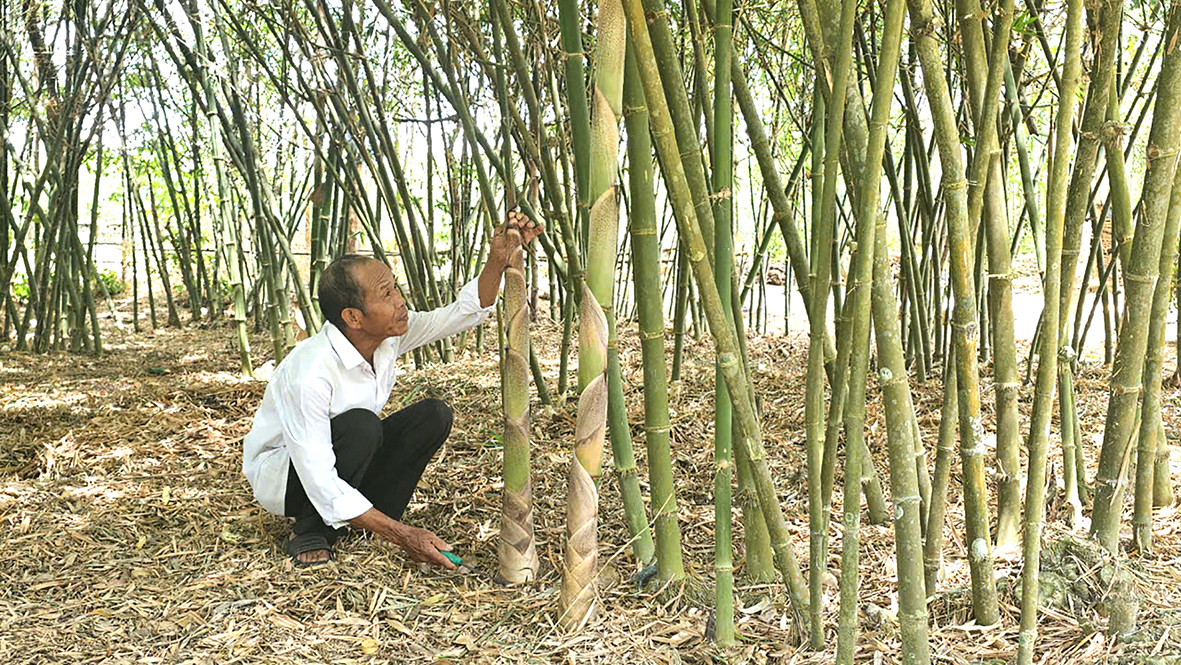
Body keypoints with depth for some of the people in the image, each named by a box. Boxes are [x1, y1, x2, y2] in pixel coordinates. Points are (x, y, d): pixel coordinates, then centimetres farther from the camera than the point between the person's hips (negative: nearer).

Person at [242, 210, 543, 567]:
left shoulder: (389, 336, -15)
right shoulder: (309, 373, -36)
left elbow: (466, 312, -10)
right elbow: (320, 483, -36)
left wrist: (498, 259, -29)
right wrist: (402, 536, -39)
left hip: (342, 463, 7)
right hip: (278, 473, -7)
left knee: (434, 415, -12)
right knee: (361, 425, -35)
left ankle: (373, 516, -3)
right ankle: (310, 532, -14)